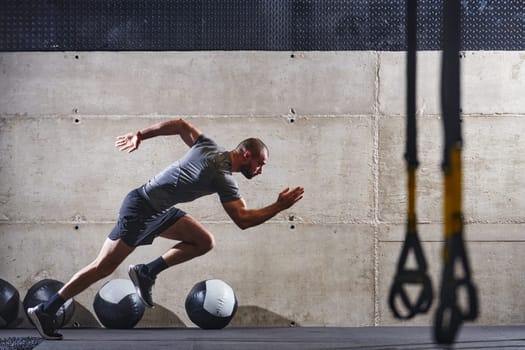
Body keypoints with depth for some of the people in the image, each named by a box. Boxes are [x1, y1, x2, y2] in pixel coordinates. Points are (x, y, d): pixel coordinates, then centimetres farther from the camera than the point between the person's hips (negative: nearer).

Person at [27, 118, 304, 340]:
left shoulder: (210, 147, 4)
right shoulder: (224, 178, -19)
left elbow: (180, 124, 12)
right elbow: (243, 220, -24)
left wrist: (140, 135, 16)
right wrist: (279, 207, -17)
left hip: (160, 209, 9)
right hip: (142, 208, -9)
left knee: (205, 242, 1)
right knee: (104, 267, -6)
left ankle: (146, 272, 5)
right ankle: (45, 311, 0)